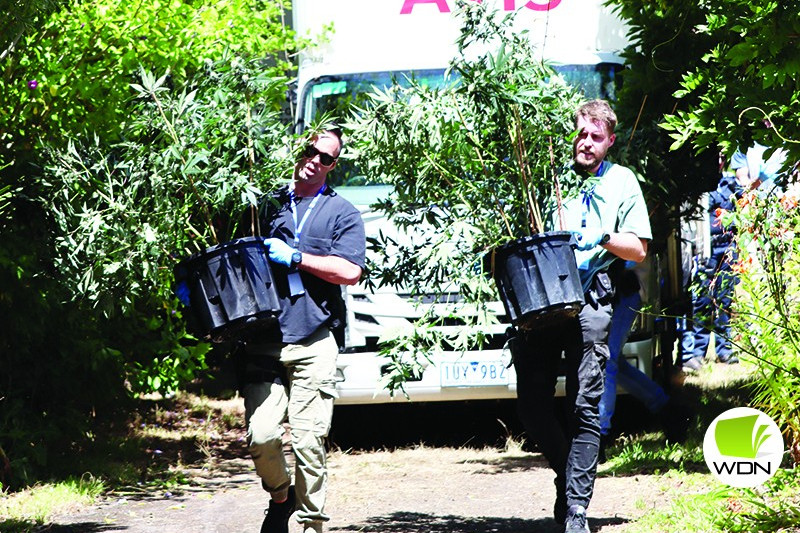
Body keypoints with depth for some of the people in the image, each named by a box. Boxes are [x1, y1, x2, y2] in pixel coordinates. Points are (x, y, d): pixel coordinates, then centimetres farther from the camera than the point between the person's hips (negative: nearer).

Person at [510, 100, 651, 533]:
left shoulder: (621, 182, 14)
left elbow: (638, 250, 12)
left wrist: (601, 238, -6)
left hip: (588, 303, -2)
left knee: (584, 408, -9)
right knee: (532, 404, -1)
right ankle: (568, 474, 23)